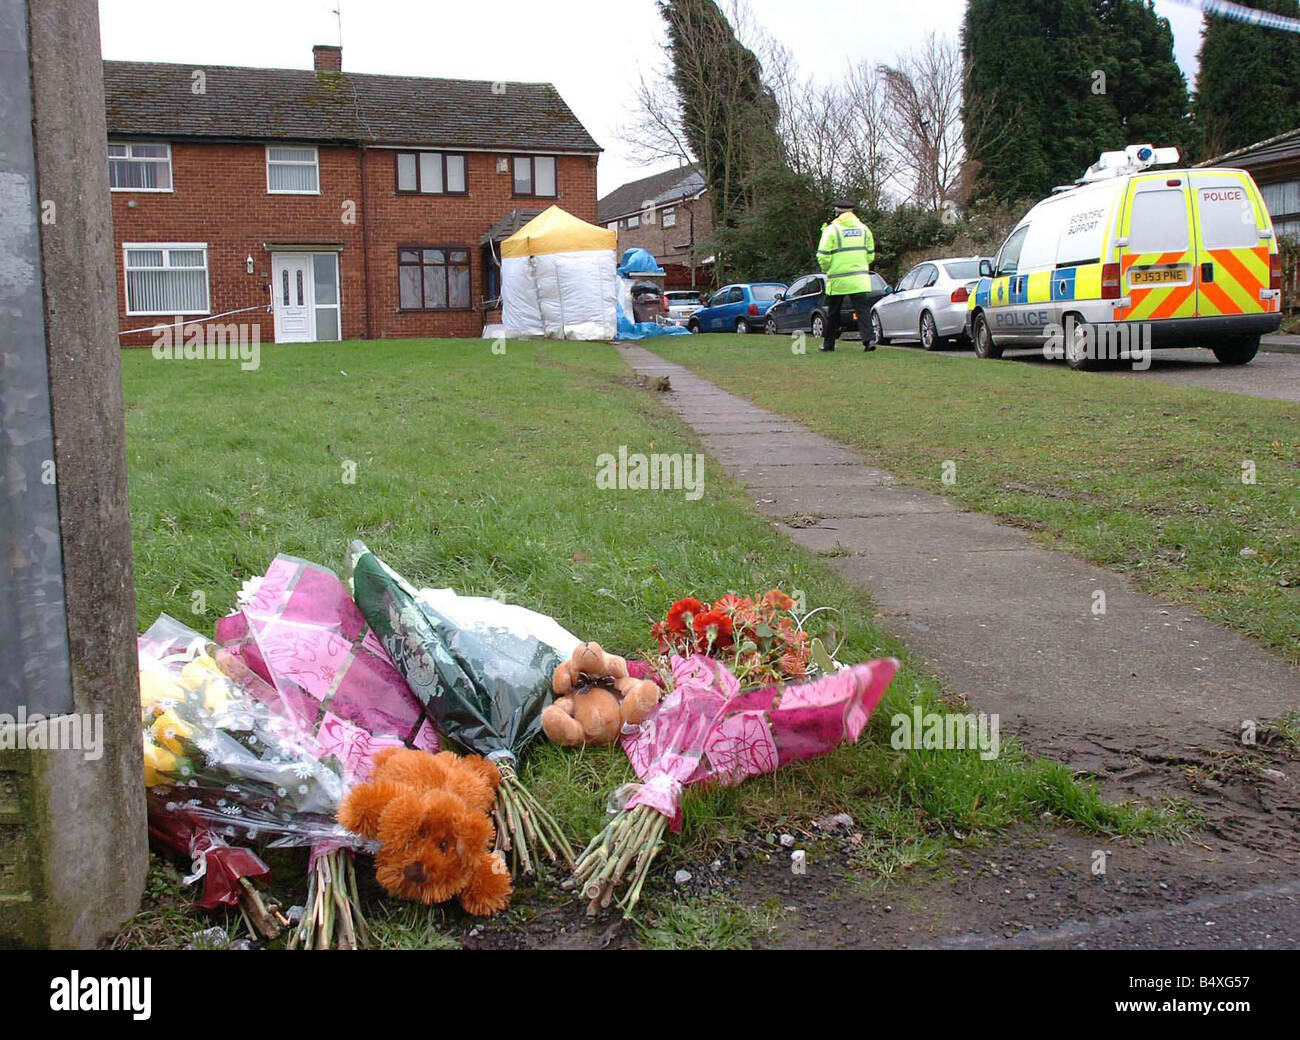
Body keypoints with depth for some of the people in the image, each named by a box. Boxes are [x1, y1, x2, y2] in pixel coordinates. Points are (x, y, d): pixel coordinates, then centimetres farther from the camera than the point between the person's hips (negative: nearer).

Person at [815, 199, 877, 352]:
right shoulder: (863, 228, 9)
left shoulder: (832, 229, -6)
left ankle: (828, 343, 18)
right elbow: (870, 255, 12)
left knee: (833, 312, 9)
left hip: (838, 279, -3)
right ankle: (868, 339, -16)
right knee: (863, 308, 0)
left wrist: (826, 269, 11)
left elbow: (823, 256, -9)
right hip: (859, 279, 3)